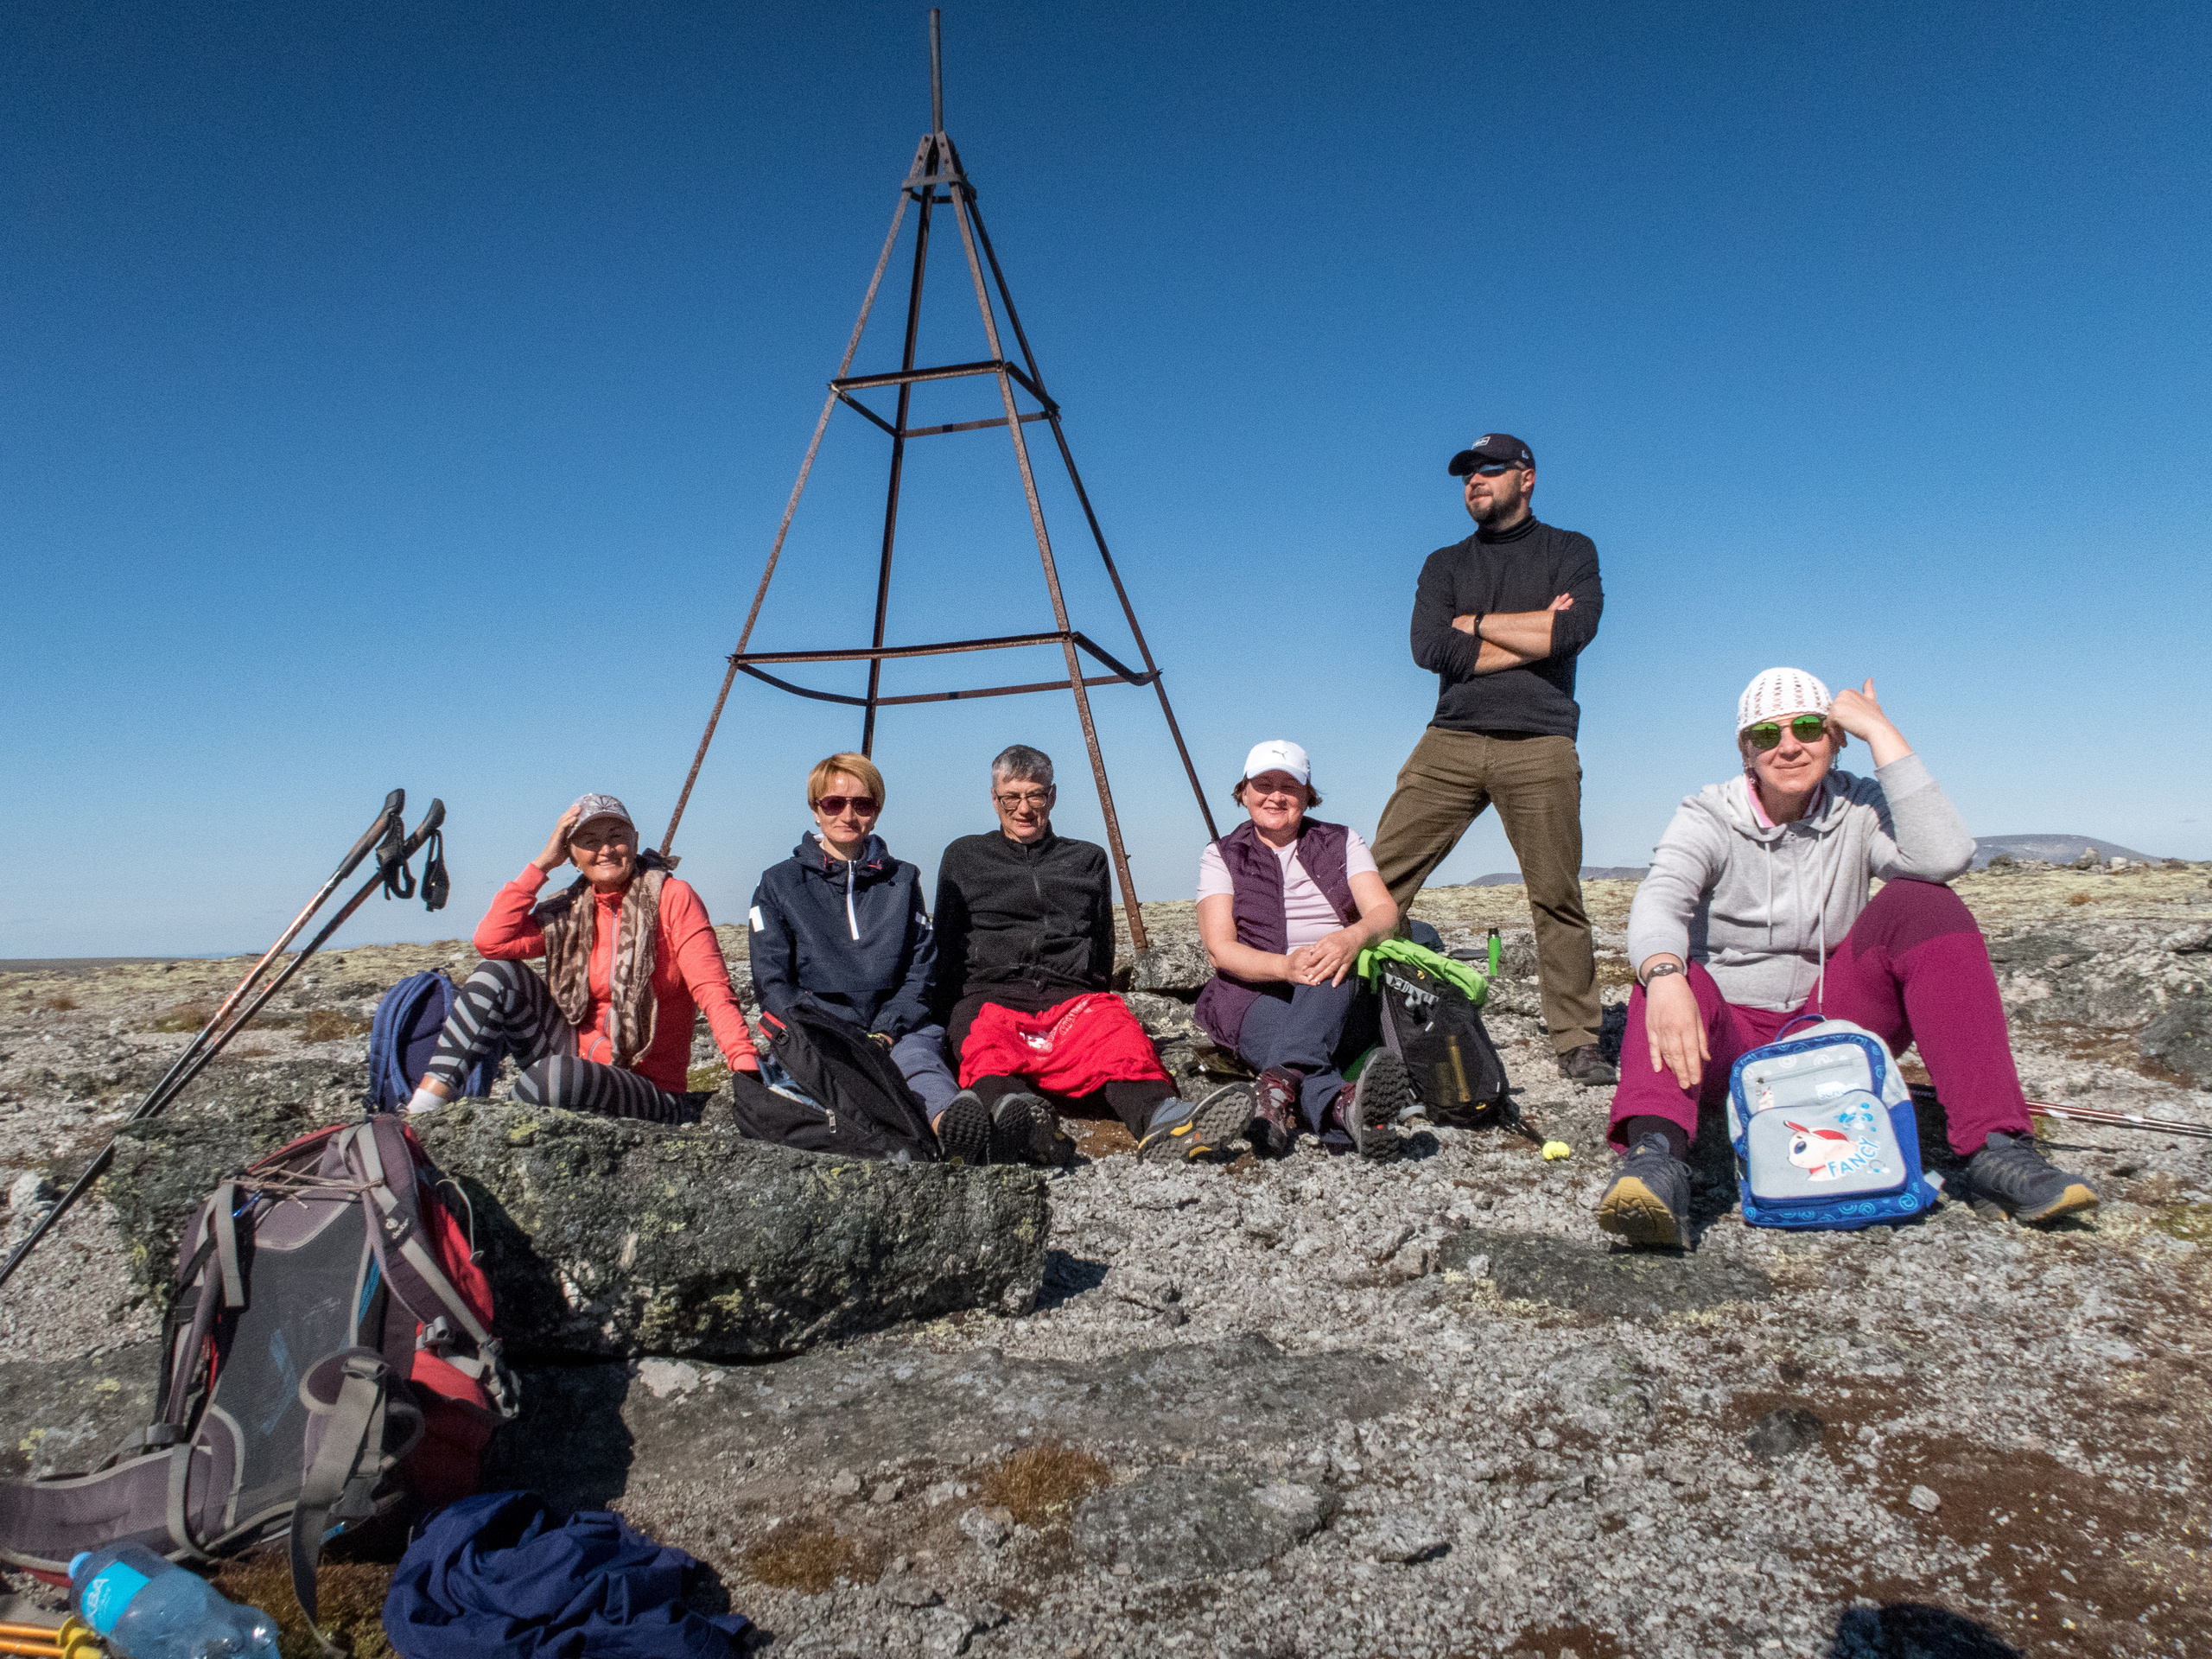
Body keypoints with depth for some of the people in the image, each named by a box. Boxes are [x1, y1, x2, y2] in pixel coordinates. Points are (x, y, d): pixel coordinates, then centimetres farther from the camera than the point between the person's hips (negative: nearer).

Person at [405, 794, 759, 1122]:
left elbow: (712, 988, -17)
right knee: (498, 974, -10)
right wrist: (542, 863, -4)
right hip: (575, 1055, 5)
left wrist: (747, 1070, -31)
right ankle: (421, 1111, -12)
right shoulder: (568, 913, 8)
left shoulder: (672, 897, -8)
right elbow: (490, 941, -8)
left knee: (555, 1076, -35)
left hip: (645, 1088, -5)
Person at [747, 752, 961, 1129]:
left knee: (919, 1055, -36)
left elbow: (920, 971, 13)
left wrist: (886, 1032, -7)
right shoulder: (779, 884, 14)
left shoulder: (902, 880, 20)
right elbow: (772, 984, 6)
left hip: (895, 1027, 2)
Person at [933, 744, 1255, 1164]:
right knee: (989, 1044, -40)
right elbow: (946, 949, 22)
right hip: (988, 996, -1)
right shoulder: (965, 857, 25)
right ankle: (1009, 1105, -74)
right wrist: (955, 1015, 8)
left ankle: (1160, 1118, -67)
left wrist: (1089, 1000, 12)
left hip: (1071, 998, 1)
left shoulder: (1087, 858, 28)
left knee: (1117, 1029, -37)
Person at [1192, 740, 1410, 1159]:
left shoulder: (1342, 843, 14)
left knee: (1330, 972, -37)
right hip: (1255, 998, -1)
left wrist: (1354, 936, -29)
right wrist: (1286, 966, -27)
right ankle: (1344, 1106, -69)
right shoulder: (1221, 855, 10)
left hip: (1344, 1000, 1)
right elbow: (1219, 948, -5)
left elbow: (1386, 913, -2)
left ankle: (1280, 1086, -62)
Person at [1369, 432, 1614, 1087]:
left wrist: (1476, 623, -1)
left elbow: (1573, 630, -9)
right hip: (1450, 740, 2)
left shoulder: (1569, 552, 12)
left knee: (1557, 898, -4)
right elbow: (1430, 649, -1)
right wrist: (1531, 635, -2)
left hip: (1539, 745, -2)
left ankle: (1578, 1044, 5)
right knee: (1380, 877, -9)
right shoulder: (1445, 564, 18)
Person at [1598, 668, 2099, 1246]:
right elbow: (1660, 898, -25)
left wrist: (1879, 730, -16)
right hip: (1728, 1040, -2)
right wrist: (1664, 977, -49)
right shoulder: (1708, 817, -3)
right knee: (1670, 973, -34)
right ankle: (1656, 1153, -61)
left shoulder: (1856, 809, 2)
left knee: (1920, 903, -19)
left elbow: (1944, 857, -22)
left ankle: (1995, 1147, -27)